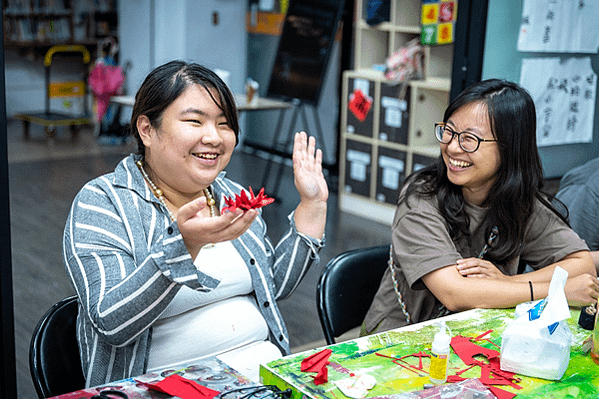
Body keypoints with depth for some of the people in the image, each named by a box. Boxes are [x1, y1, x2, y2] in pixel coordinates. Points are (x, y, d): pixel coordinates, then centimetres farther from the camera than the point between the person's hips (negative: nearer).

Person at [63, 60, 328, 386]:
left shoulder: (231, 195, 11)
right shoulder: (100, 202, -7)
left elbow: (275, 285, 17)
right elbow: (111, 324, -18)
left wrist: (312, 204, 10)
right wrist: (184, 244, -30)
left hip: (266, 369, 5)